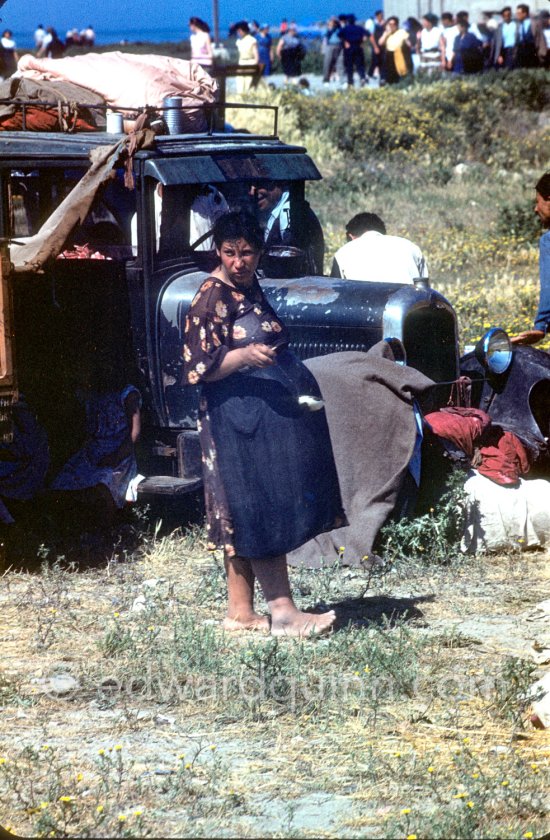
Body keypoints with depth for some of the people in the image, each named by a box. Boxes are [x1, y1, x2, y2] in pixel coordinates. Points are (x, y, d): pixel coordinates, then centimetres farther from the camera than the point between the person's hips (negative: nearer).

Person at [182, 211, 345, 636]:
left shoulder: (251, 289, 14)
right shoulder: (212, 298, -13)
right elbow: (200, 367, -18)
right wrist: (244, 355, -32)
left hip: (269, 412, 9)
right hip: (238, 416, -9)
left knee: (249, 520, 9)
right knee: (262, 512, -10)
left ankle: (241, 612, 12)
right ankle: (284, 613, -11)